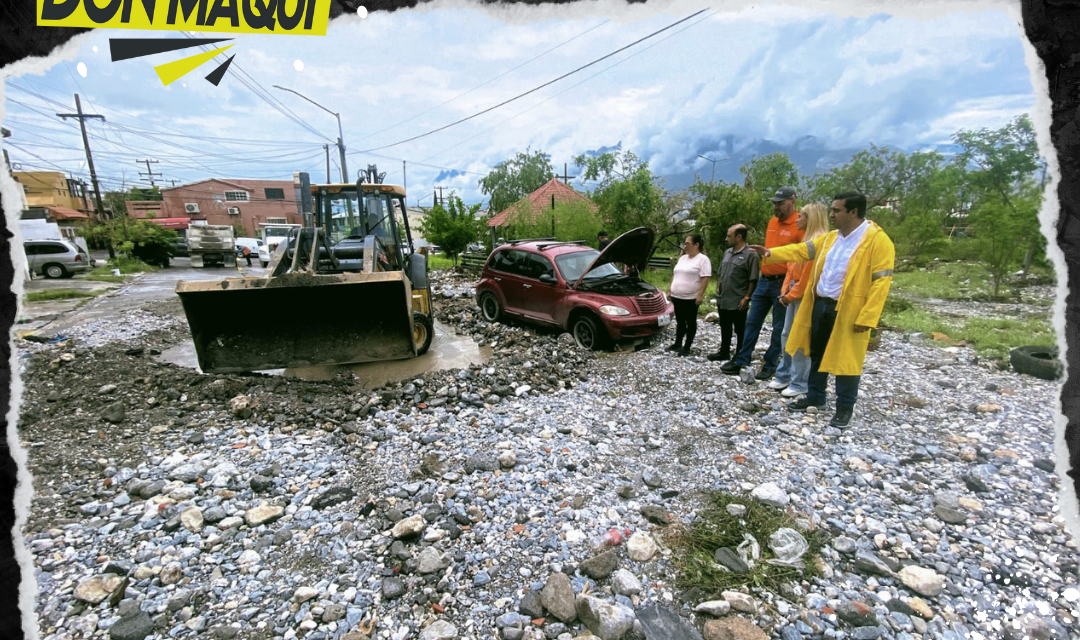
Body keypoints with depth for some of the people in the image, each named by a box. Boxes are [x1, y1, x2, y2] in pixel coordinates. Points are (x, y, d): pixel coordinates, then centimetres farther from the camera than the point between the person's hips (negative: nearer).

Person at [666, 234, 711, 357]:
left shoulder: (703, 259, -8)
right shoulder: (682, 258, 15)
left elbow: (705, 278, -15)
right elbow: (675, 275, 19)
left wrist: (700, 295, -21)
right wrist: (669, 290, 15)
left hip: (691, 298, -7)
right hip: (677, 296, 7)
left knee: (690, 322, 4)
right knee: (680, 321, 15)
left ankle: (687, 347, 11)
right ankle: (678, 344, 26)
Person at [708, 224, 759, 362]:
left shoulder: (750, 255, -12)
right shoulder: (727, 253, 12)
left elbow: (753, 280, -14)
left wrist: (746, 298, -17)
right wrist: (718, 289, 12)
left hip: (738, 302, -7)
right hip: (723, 300, 8)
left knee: (740, 331, 6)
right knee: (725, 329, 18)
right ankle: (724, 353, 31)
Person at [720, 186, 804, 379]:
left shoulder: (799, 226, -11)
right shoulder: (772, 223, 11)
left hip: (783, 283, -7)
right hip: (764, 281, 7)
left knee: (778, 328, 6)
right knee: (752, 323, 9)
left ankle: (770, 366, 17)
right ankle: (741, 362, 17)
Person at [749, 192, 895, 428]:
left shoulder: (878, 241, -13)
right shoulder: (830, 237, 10)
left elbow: (881, 282, -16)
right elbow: (801, 250, 9)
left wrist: (866, 318, -21)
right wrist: (771, 253, -5)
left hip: (848, 310, -7)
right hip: (820, 304, 7)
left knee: (845, 360, 4)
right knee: (817, 354, 16)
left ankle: (845, 407, 21)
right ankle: (815, 396, 32)